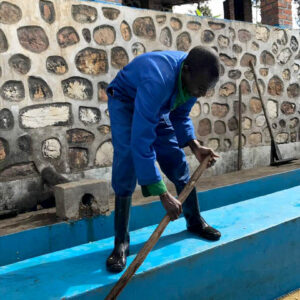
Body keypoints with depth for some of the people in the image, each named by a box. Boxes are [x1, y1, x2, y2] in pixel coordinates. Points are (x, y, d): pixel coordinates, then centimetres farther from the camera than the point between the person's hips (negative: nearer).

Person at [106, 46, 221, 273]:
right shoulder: (157, 81, -43)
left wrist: (195, 146, -19)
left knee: (178, 163, 2)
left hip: (157, 108, 6)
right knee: (126, 169, -20)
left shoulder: (193, 78, -19)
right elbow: (141, 141, -44)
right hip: (125, 103, -6)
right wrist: (163, 194, -42)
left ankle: (195, 221, 22)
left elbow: (180, 116, -1)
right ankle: (121, 244, -6)